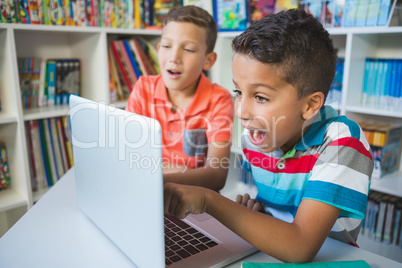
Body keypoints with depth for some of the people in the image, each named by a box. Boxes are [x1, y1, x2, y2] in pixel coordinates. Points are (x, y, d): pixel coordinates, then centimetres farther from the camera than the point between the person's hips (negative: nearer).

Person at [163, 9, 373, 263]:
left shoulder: (342, 142, -21)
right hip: (263, 247, 4)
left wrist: (208, 200, -31)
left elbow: (300, 247, -29)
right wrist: (248, 206, -7)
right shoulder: (253, 134, -4)